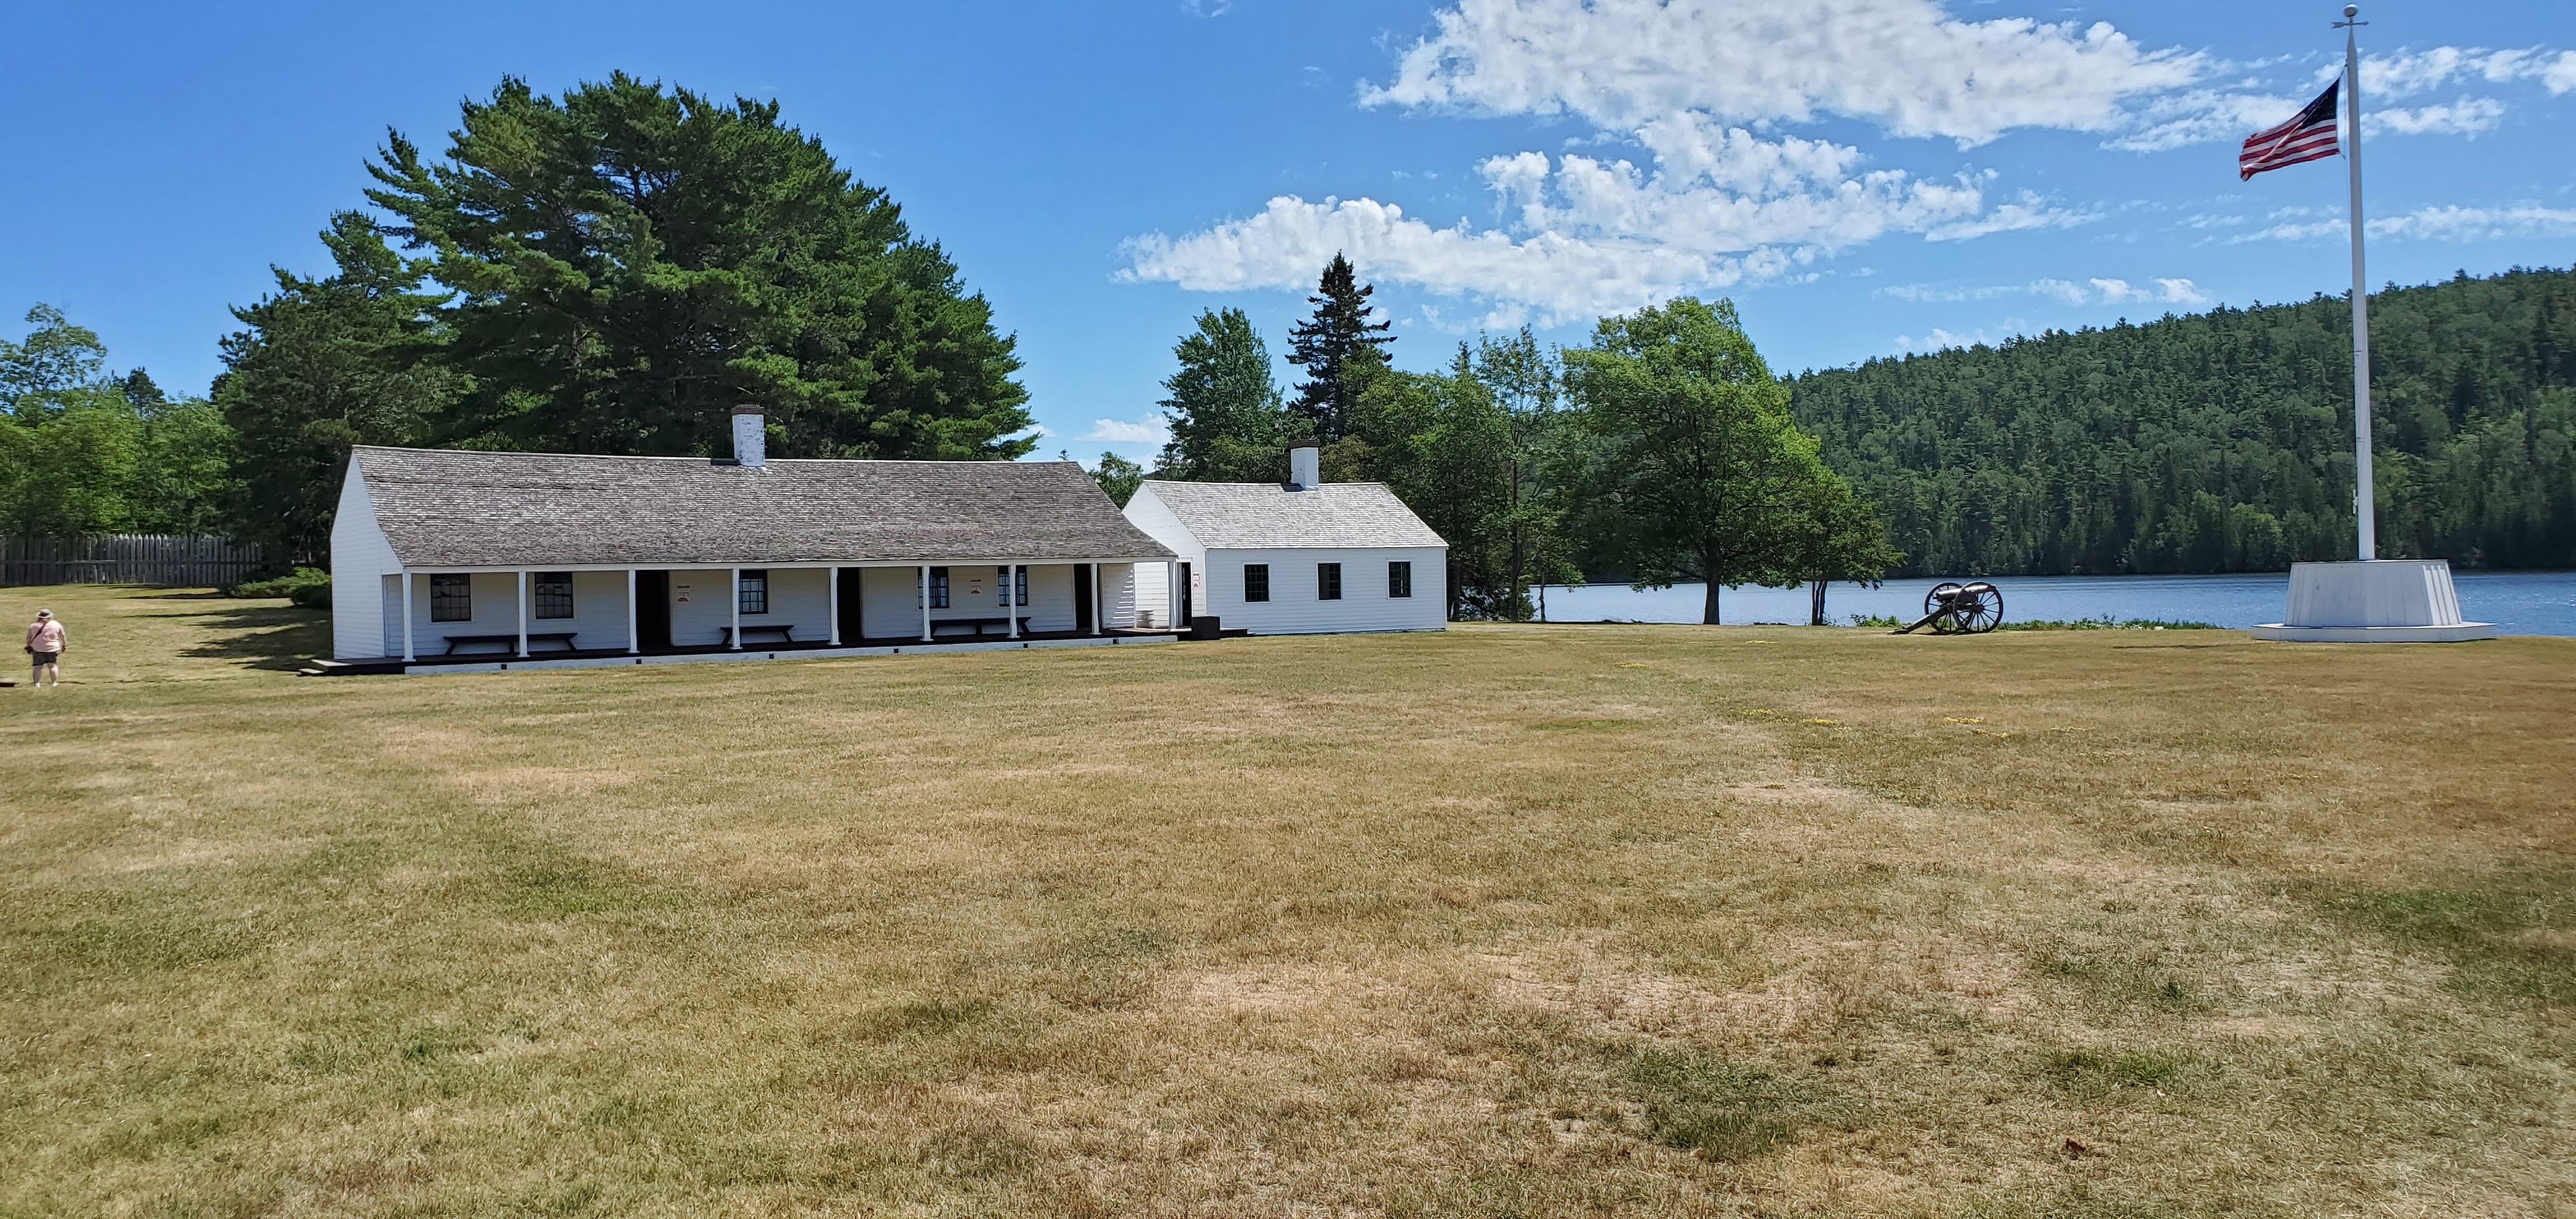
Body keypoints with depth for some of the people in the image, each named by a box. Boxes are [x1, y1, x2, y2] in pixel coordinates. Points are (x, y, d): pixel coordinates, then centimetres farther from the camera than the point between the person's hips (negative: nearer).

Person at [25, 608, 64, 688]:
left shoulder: (33, 626, -3)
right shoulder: (56, 625, -3)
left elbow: (28, 638, 5)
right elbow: (62, 636, 6)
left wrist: (28, 646, 19)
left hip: (38, 649, 0)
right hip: (53, 649, 0)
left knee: (38, 666, 4)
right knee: (53, 665, 7)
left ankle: (36, 683, 0)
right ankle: (55, 682, 4)